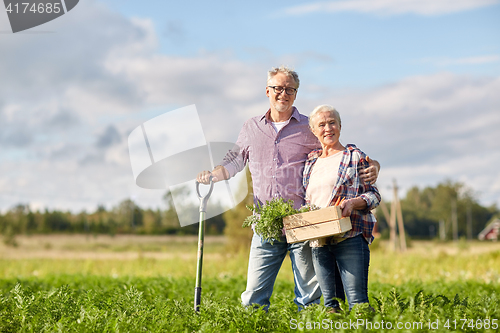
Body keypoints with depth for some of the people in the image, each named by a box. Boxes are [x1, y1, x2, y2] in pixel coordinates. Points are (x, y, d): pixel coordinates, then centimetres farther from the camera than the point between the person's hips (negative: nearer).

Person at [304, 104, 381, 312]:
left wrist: (353, 202, -18)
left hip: (350, 237, -5)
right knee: (330, 302, 5)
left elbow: (374, 195, 2)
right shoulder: (311, 162, 19)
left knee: (357, 300, -13)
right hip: (319, 242, 5)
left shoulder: (355, 157, 4)